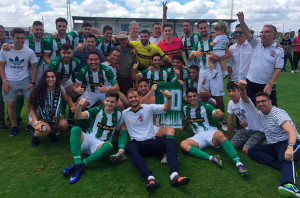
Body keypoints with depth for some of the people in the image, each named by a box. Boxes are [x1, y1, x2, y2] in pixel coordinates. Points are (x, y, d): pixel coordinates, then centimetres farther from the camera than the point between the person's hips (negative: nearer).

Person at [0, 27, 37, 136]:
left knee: (30, 102, -6)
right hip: (10, 81, 0)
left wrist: (32, 83, -6)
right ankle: (14, 126, 17)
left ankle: (29, 124, 13)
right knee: (11, 104, 0)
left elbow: (33, 68, 2)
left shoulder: (29, 52, -5)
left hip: (25, 80, 0)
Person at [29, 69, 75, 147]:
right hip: (37, 116, -3)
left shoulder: (60, 88, -9)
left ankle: (52, 132, 10)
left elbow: (68, 100, -3)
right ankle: (35, 135, 4)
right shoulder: (39, 90, -19)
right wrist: (36, 122, -31)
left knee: (64, 124, -26)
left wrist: (74, 107, -27)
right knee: (45, 129, -35)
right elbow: (32, 109, -15)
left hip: (52, 116, 4)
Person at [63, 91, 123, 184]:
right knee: (75, 129, -29)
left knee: (109, 146, -35)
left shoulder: (118, 113, 3)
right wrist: (79, 106, -37)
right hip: (86, 140, 0)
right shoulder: (97, 110, -3)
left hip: (100, 145, 0)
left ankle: (77, 165, -32)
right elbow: (78, 117, -17)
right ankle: (79, 168, -38)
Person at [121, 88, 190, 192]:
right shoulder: (124, 113, 11)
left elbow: (166, 108, -7)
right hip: (136, 144, -1)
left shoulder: (149, 108, 7)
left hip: (152, 141, 1)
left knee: (170, 141, -28)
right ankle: (150, 178, -56)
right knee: (130, 147, -37)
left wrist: (168, 98, -26)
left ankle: (174, 175, -48)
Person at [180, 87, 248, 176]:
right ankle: (211, 158, -43)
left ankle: (238, 162, -52)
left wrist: (219, 113, -41)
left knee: (220, 135, -41)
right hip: (199, 136, 3)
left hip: (211, 132, -3)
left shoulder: (205, 106, -1)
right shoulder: (186, 108, 11)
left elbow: (222, 115, -17)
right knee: (183, 144, -29)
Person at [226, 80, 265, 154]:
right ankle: (248, 140, 23)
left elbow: (244, 96, -53)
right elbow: (229, 119, 7)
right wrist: (228, 136, 13)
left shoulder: (244, 100, -25)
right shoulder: (230, 103, -3)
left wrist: (242, 88, -78)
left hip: (258, 130, -7)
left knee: (246, 150, -18)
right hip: (246, 129, 7)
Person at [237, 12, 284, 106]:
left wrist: (270, 84, -17)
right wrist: (242, 22, -23)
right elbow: (247, 33, -6)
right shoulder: (257, 43, 6)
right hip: (250, 82, 3)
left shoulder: (278, 50, -4)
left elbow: (278, 69, -8)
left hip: (266, 85, -3)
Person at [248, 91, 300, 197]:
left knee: (286, 158, -40)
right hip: (273, 146, 8)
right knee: (252, 151, -15)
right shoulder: (260, 114, 13)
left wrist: (290, 147, -47)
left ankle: (289, 185, -69)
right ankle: (286, 168, -30)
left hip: (290, 143, -7)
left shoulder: (278, 114, -11)